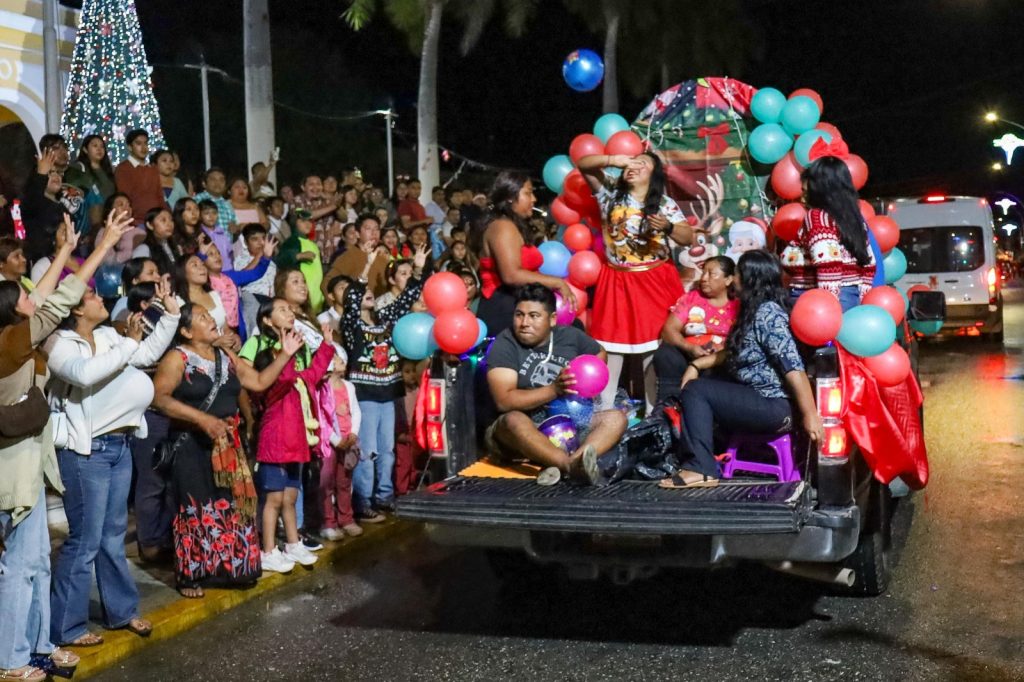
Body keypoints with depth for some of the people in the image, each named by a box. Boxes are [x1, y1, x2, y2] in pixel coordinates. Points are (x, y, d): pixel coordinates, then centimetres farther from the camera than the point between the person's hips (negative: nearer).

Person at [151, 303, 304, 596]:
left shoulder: (226, 357, 12)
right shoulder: (177, 358, -9)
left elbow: (259, 382, 16)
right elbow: (158, 396, -21)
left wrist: (284, 355, 6)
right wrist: (202, 419, -27)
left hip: (227, 445, 6)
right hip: (193, 446, -6)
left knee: (231, 505, 9)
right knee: (196, 509, -3)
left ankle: (228, 568, 23)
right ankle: (190, 576, 9)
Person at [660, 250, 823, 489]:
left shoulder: (768, 313, -18)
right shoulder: (754, 311, 14)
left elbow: (793, 367, -24)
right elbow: (733, 353, 24)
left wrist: (810, 415, -26)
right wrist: (697, 365, 12)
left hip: (774, 407, -10)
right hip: (759, 401, 10)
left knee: (695, 391, -13)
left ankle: (702, 469, -15)